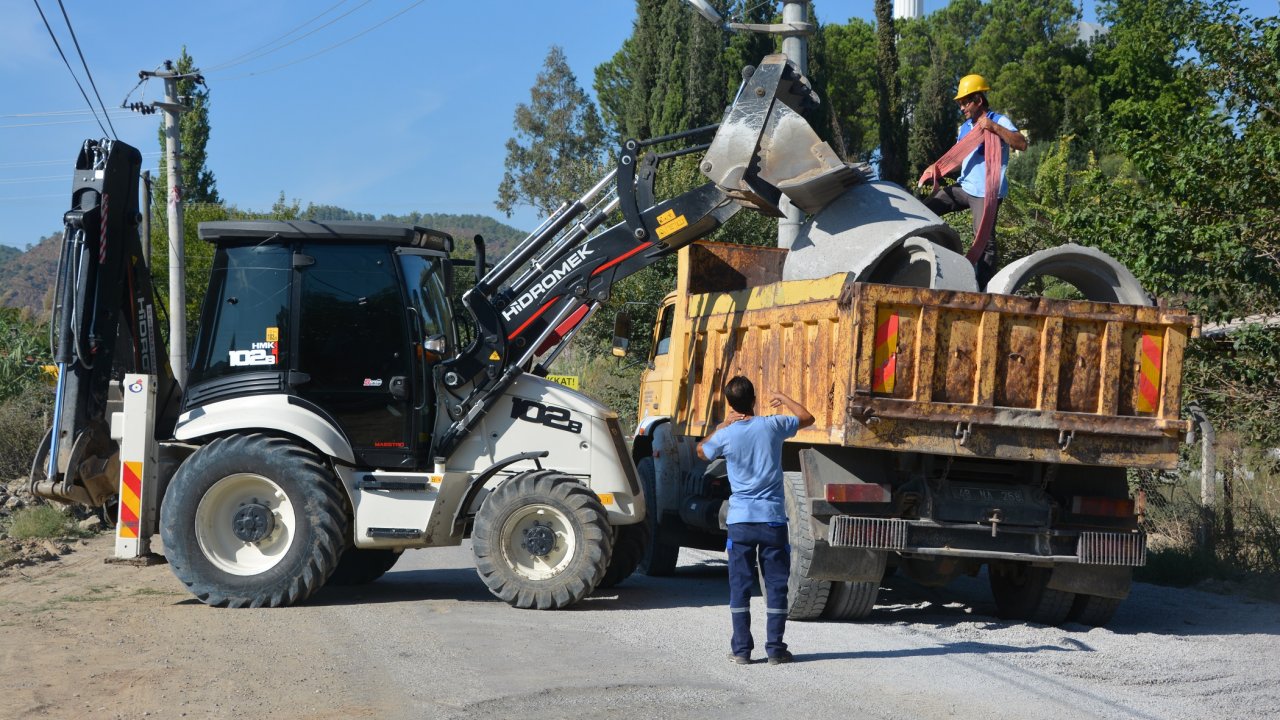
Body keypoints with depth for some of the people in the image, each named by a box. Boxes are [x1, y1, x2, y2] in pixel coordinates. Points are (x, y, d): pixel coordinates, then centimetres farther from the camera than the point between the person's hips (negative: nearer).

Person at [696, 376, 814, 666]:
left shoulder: (725, 435, -5)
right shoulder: (772, 426, -5)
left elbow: (701, 451, 18)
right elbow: (807, 418, 15)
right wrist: (784, 399, 27)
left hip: (740, 520, 0)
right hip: (773, 519, 0)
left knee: (740, 585, 6)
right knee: (776, 584, 7)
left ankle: (741, 649, 6)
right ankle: (775, 648, 7)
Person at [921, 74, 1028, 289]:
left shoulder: (999, 122, -7)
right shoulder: (965, 127, 16)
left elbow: (1022, 144, -22)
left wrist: (994, 128, -29)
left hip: (987, 192, -8)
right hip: (964, 187, 8)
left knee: (984, 240, -10)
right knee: (925, 209, 6)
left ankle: (984, 288, -6)